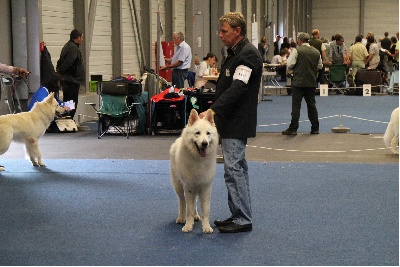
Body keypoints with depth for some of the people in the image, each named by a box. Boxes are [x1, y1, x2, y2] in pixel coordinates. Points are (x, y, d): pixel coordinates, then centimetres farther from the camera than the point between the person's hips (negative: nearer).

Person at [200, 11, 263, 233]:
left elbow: (237, 89, -26)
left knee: (234, 169, -9)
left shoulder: (248, 54, -16)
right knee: (238, 168, 14)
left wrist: (213, 110, -30)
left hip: (237, 123, -11)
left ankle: (243, 220, -3)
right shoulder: (236, 52, 16)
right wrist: (214, 112, 18)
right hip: (231, 122, 11)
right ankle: (239, 215, 23)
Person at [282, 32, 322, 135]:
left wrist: (294, 69, 10)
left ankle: (293, 129, -3)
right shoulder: (316, 52, 5)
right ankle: (315, 128, 16)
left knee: (296, 105, -3)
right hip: (311, 82, 5)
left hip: (298, 81, -5)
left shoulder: (297, 51, -10)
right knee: (311, 105, 13)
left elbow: (290, 65, -11)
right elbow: (320, 66, 12)